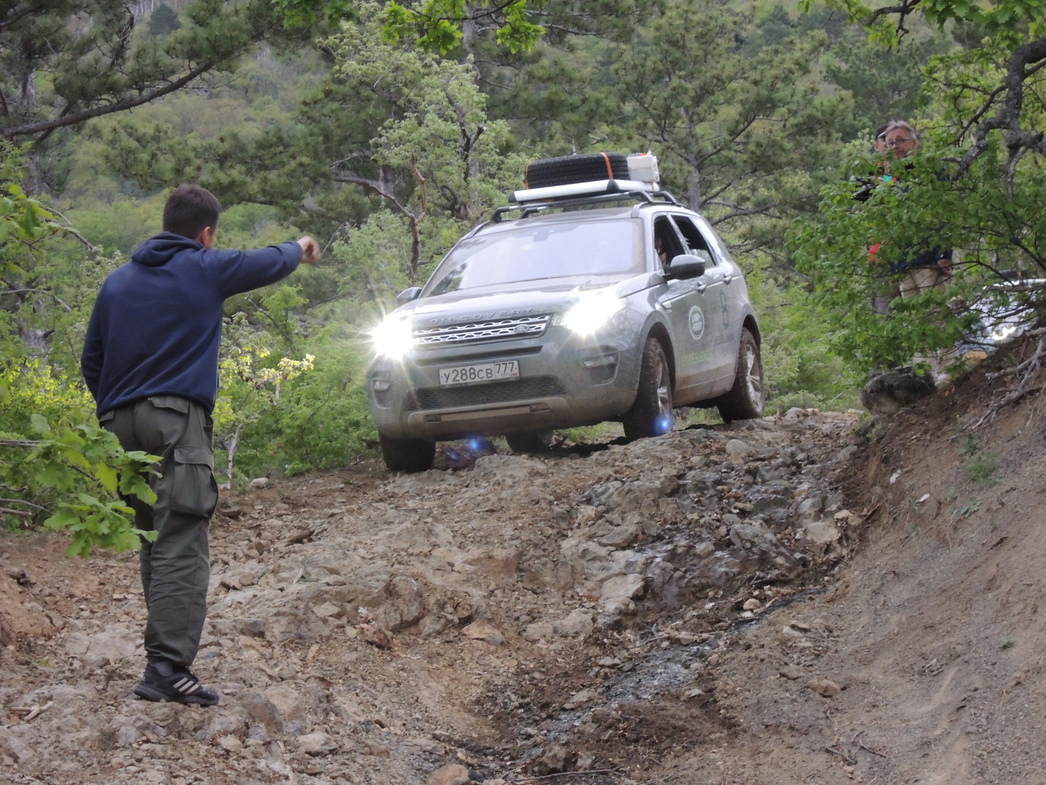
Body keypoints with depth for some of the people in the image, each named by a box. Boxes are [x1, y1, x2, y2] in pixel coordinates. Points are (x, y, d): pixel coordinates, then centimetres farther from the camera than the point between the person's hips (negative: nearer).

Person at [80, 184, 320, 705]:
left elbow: (91, 360, 18)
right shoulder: (203, 269, 2)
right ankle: (168, 667, -23)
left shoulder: (117, 281, 17)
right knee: (181, 548, -12)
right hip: (175, 418, -7)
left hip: (121, 425, 7)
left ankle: (165, 647, 19)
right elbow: (268, 264, 17)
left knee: (153, 541, 16)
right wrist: (300, 249, 37)